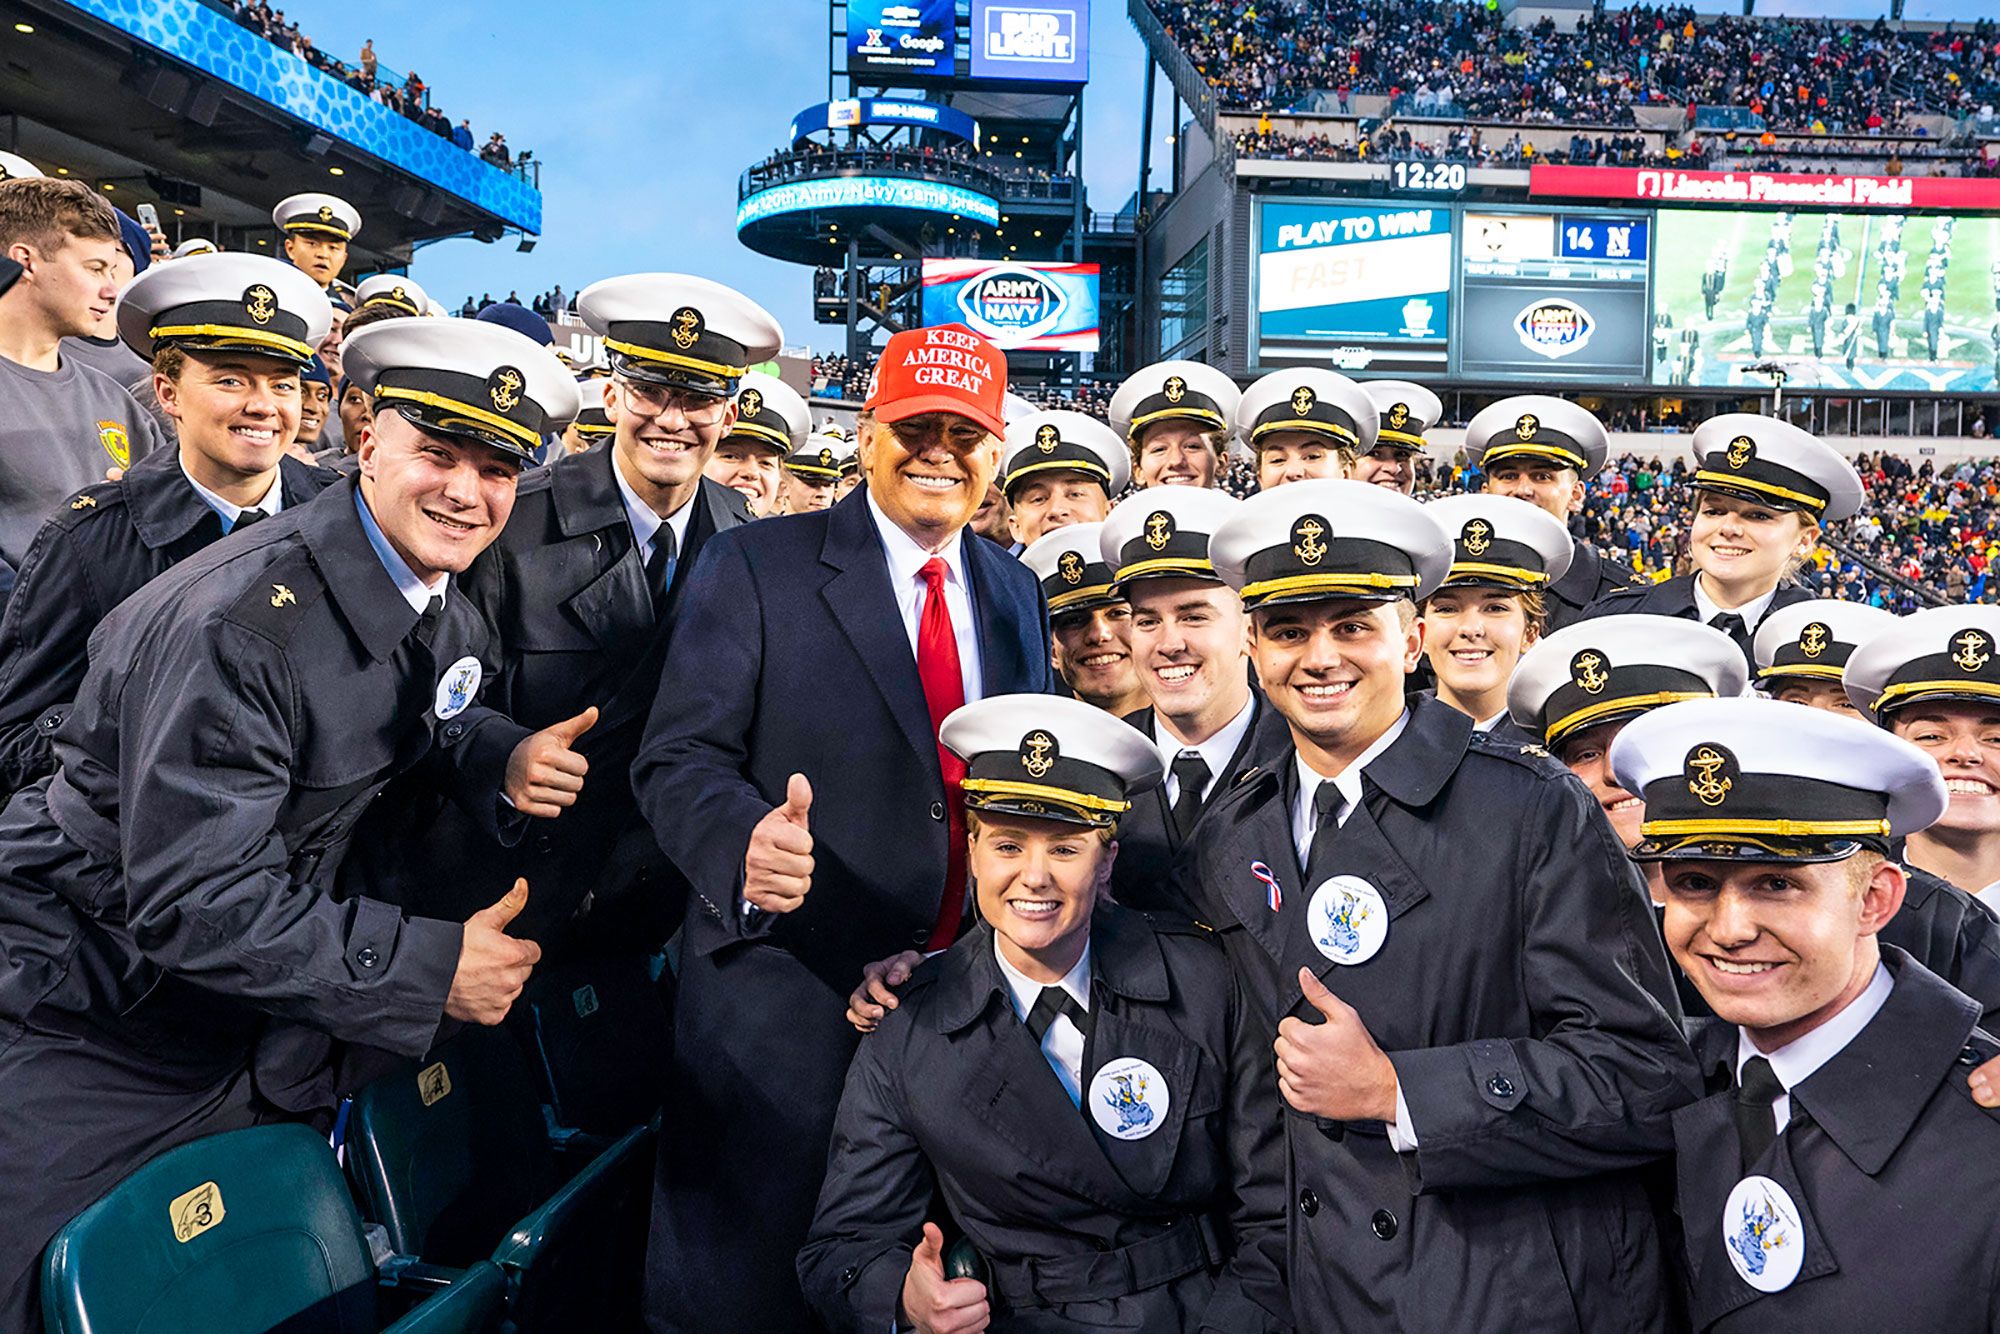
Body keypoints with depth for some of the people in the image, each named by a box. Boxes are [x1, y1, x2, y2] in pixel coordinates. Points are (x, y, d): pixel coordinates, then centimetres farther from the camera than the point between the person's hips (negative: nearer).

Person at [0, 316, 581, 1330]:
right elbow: (192, 898, -30)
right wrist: (429, 967, -30)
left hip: (255, 988, 7)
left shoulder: (447, 614, -4)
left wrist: (508, 762, -10)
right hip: (96, 1016, -7)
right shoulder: (239, 620, -28)